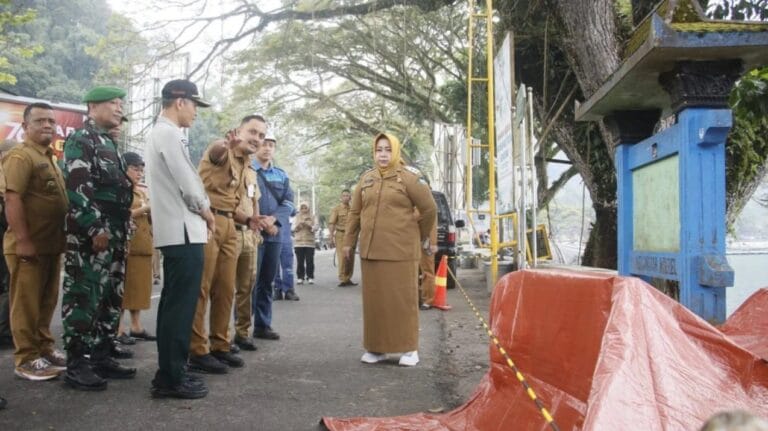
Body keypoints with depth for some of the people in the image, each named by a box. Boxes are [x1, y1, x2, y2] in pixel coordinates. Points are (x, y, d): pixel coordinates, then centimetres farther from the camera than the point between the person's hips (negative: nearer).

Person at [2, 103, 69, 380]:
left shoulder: (49, 159, 19)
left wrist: (61, 240, 19)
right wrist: (23, 240, -23)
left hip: (51, 244, 9)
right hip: (29, 246, -9)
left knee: (47, 302, 15)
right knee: (26, 304, -1)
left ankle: (44, 348, 26)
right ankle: (26, 359, 6)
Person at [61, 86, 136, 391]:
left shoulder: (108, 143, 21)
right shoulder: (81, 140, -7)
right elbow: (76, 188, -17)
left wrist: (124, 230, 18)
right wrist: (95, 228, -21)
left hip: (114, 234, 9)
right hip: (90, 235, -9)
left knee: (111, 299, 11)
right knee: (84, 298, -5)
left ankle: (102, 357, 19)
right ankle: (76, 365, 1)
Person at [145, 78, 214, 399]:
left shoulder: (158, 133, 20)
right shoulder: (170, 133, -13)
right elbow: (187, 182, -17)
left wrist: (199, 212, 13)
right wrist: (206, 212, -1)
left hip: (172, 229, 11)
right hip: (183, 230, -11)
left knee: (173, 302, 12)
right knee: (181, 305, -6)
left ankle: (168, 373, 19)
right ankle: (173, 377, -1)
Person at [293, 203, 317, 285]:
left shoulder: (312, 217, 11)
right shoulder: (296, 217, 14)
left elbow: (315, 228, 1)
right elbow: (293, 228, 6)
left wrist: (309, 225, -17)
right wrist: (298, 225, -13)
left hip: (310, 242, -1)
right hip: (298, 242, 1)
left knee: (310, 261, -5)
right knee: (300, 261, -3)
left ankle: (310, 277, 0)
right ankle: (300, 277, 2)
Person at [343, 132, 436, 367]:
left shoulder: (408, 177, -4)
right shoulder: (366, 179, 11)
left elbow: (429, 209, -1)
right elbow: (355, 212, 15)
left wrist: (420, 236, 8)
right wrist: (348, 241, 12)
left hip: (401, 249, -4)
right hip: (371, 249, 5)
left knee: (403, 298, 1)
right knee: (374, 299, 8)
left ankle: (409, 348, 11)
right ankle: (376, 347, 18)